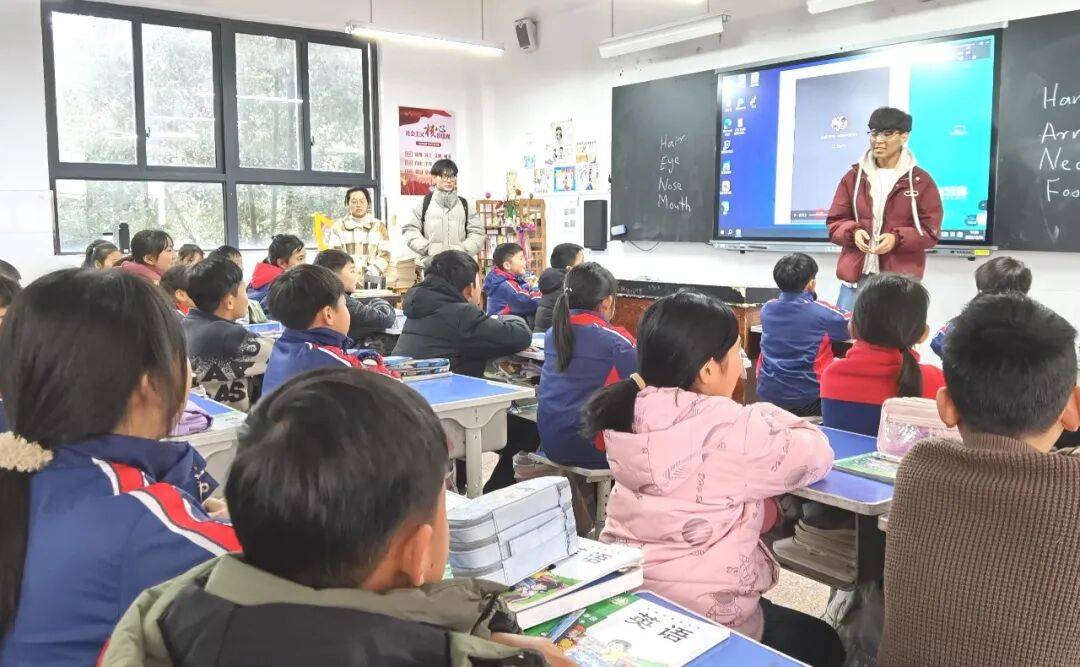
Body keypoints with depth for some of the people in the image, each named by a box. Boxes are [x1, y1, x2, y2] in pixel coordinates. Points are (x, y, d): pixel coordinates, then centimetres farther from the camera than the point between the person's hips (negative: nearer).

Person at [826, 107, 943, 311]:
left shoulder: (921, 180, 3)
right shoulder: (854, 176, 10)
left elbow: (931, 231, 2)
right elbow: (834, 222, 11)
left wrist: (897, 239, -16)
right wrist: (853, 232, -12)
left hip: (900, 279, -2)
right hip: (856, 274, 3)